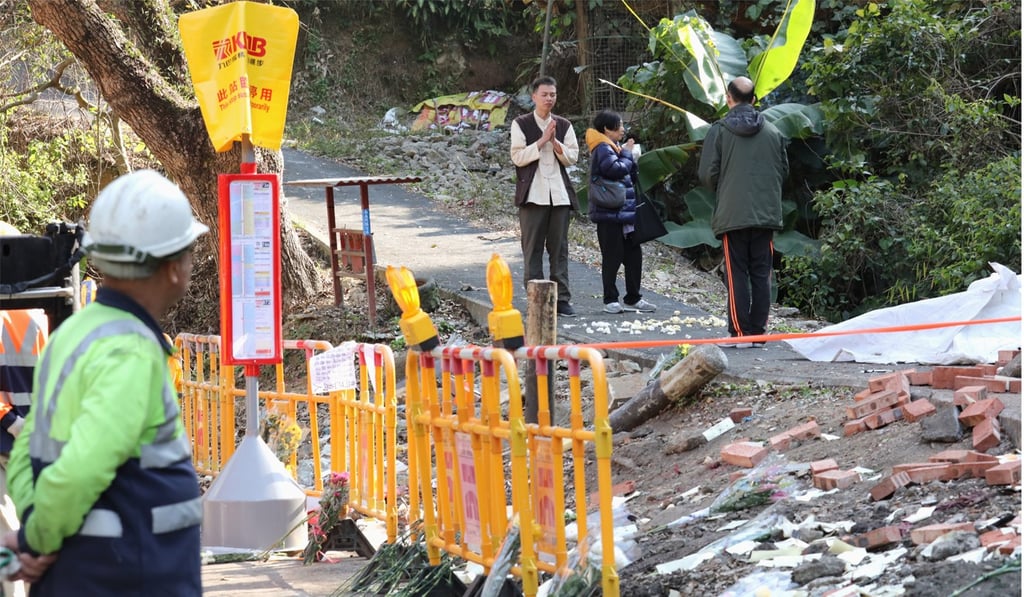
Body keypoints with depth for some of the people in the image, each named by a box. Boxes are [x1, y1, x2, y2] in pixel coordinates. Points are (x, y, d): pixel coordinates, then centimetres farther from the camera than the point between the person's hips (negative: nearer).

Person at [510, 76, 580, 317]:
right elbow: (518, 157, -8)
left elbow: (572, 157, 5)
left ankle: (562, 299, 5)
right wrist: (542, 140, -12)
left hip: (559, 194, 3)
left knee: (559, 248, 3)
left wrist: (555, 142, -10)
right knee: (533, 249, -1)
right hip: (533, 194, -3)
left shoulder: (564, 126, 12)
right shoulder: (521, 124, 1)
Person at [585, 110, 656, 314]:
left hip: (624, 212, 9)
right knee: (612, 257, -4)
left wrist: (628, 154, 6)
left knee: (633, 254, 10)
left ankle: (633, 298, 18)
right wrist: (626, 153, -8)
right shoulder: (603, 149, -11)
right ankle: (611, 300, 2)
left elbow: (633, 176, 21)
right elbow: (618, 169, -24)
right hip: (609, 214, -9)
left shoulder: (614, 148, 20)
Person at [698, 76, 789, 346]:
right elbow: (784, 170, 12)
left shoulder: (719, 131, -6)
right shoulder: (772, 132, 6)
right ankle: (758, 331, 8)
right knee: (761, 274, 8)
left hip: (732, 215, -3)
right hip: (767, 214, 3)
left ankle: (739, 332, -3)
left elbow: (707, 174, -6)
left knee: (736, 274, 0)